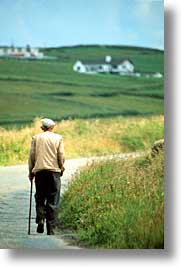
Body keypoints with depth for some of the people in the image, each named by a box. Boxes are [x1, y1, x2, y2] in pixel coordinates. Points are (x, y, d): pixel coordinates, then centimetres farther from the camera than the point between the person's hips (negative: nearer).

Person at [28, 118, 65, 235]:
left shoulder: (36, 138, 8)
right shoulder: (58, 138, 4)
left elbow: (31, 156, 6)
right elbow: (61, 156, 0)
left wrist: (31, 172, 13)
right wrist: (61, 169, 15)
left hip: (39, 171, 1)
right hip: (54, 171, -1)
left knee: (40, 198, 11)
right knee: (53, 201, 2)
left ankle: (40, 219, -11)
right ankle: (51, 228, -1)